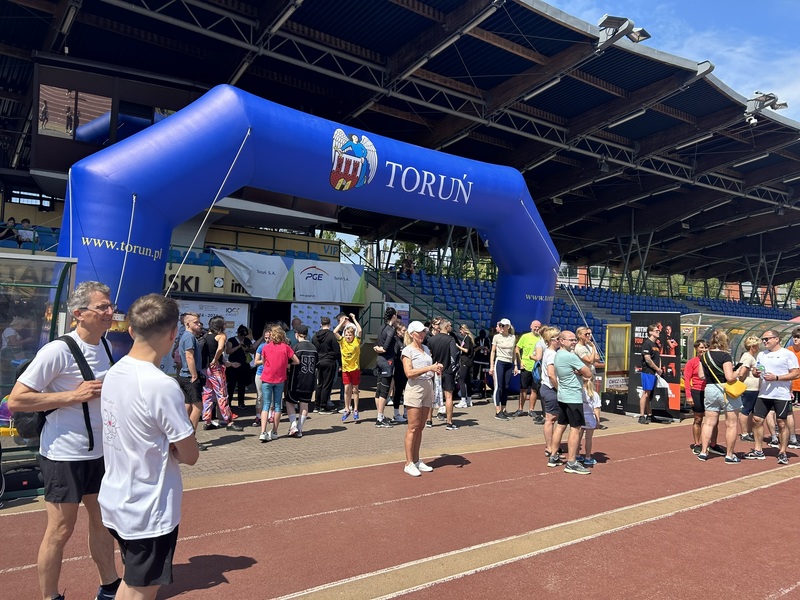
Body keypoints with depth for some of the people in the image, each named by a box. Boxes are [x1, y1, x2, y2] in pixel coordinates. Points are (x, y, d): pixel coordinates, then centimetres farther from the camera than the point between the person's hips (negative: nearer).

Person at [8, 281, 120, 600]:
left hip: (99, 453, 8)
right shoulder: (58, 351, -18)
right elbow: (15, 400, -18)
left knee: (103, 521, 17)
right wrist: (74, 395, -23)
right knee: (60, 530, 5)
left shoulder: (104, 347, 6)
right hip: (65, 456, -8)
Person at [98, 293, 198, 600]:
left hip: (116, 502, 8)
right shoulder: (163, 386, -26)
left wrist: (164, 445, -2)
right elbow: (189, 456, -18)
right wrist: (172, 448, -1)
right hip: (149, 511, -8)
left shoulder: (113, 373, -1)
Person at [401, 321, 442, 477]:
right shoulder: (408, 350, -7)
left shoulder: (426, 349, 15)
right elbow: (409, 373, -17)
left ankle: (416, 461, 18)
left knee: (420, 427, 11)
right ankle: (409, 464, 2)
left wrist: (436, 369, 2)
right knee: (413, 428, -5)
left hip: (428, 389, 7)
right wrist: (429, 368, -23)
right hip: (415, 389, -7)